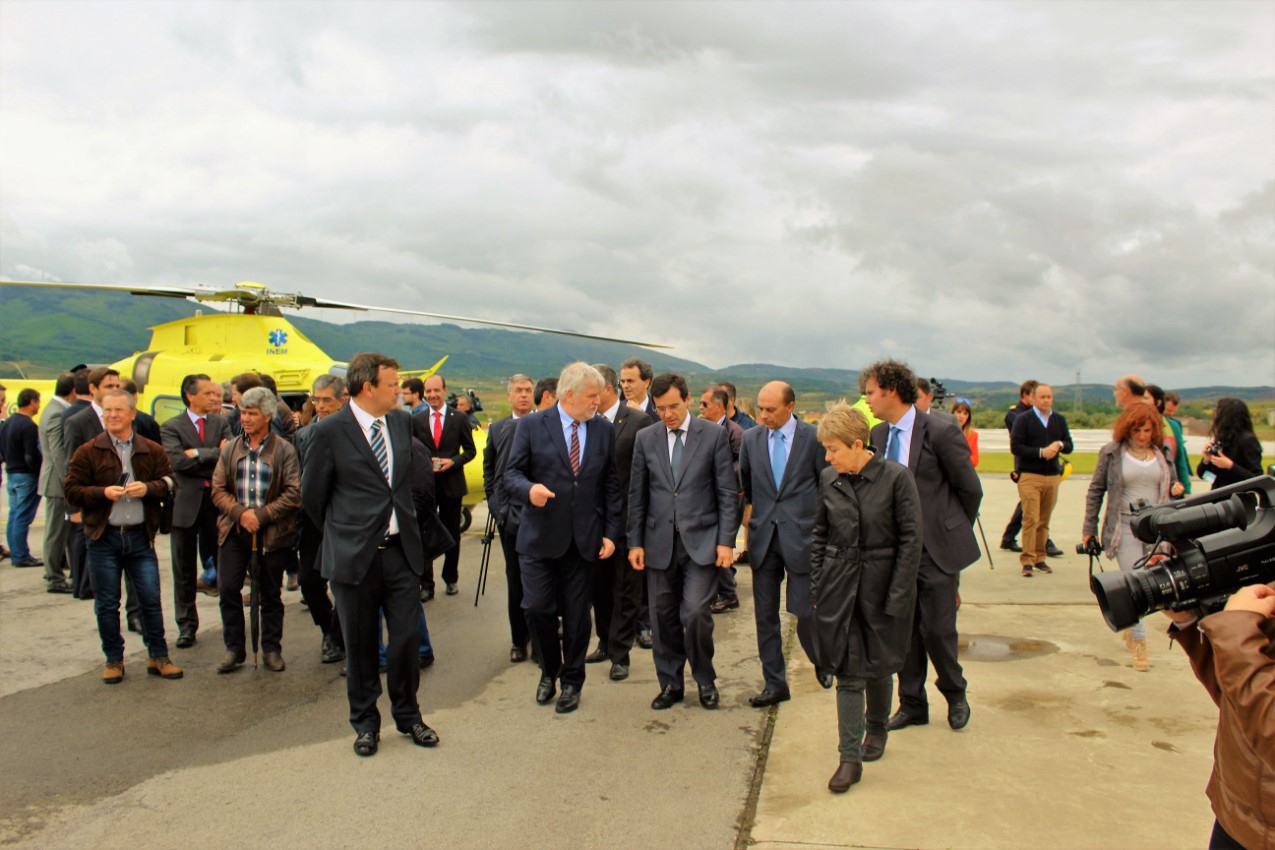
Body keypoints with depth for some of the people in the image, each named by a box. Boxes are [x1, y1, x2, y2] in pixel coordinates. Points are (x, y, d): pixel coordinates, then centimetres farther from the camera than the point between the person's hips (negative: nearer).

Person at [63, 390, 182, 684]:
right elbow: (72, 491, -2)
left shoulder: (152, 451, 5)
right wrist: (103, 492, -18)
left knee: (151, 600, 3)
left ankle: (158, 658, 15)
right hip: (103, 538, -1)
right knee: (107, 604, 7)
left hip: (140, 537, 1)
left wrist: (148, 488, -14)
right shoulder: (87, 452, 0)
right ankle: (114, 660, 21)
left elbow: (169, 482, 6)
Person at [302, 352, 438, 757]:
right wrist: (342, 534, 9)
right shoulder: (330, 431, -10)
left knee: (407, 638, 7)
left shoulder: (402, 421, 5)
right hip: (355, 554, -3)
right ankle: (365, 723, 27)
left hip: (402, 550, 4)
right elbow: (312, 494, 0)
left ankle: (408, 716, 27)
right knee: (360, 645, 10)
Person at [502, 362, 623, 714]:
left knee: (576, 614, 8)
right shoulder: (531, 426, -3)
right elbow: (512, 474, -4)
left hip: (584, 538, 2)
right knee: (537, 608, -2)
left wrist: (611, 533, 0)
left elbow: (612, 485, 6)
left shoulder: (605, 430, 4)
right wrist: (529, 488, -26)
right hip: (540, 536, -1)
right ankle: (549, 671, 24)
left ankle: (571, 682, 26)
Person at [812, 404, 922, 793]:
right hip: (838, 586, 2)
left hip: (881, 585, -2)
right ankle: (850, 758, 7)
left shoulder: (896, 478, -12)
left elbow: (910, 540, -9)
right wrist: (816, 586, 5)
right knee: (847, 673, 1)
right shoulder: (828, 480, 0)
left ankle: (877, 728, 40)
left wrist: (898, 597, -12)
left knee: (878, 666, 12)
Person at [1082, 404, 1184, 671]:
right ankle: (1139, 643, 2)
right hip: (1125, 526, -3)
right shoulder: (1112, 452, -1)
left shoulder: (1162, 453, 8)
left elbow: (1171, 484, 21)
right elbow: (1096, 491, 4)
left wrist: (1176, 490, -4)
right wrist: (1089, 528, 3)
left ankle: (1131, 626, 33)